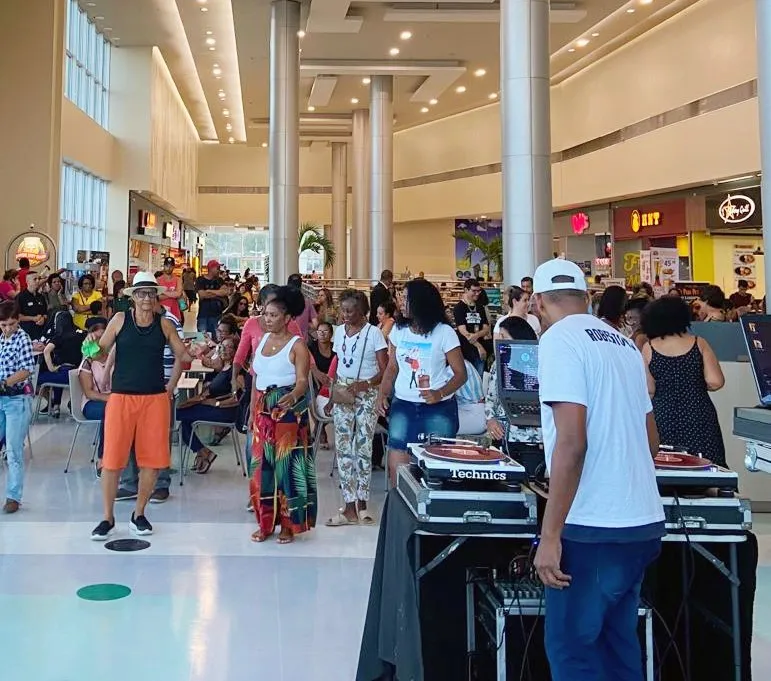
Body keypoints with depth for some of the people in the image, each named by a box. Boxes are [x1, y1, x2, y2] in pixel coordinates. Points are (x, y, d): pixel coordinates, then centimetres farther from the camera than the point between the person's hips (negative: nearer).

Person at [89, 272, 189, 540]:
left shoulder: (164, 324, 4)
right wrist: (93, 344, -19)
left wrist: (172, 385, 4)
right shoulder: (120, 319, 1)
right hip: (122, 397, -1)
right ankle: (108, 518, 13)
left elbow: (181, 356, 14)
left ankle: (139, 515, 22)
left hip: (156, 398, 2)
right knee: (112, 458, -1)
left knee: (152, 458, 5)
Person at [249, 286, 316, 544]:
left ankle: (289, 523, 9)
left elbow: (303, 381, -15)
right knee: (262, 465, 7)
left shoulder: (296, 345, -8)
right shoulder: (263, 340, 11)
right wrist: (252, 411, 13)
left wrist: (293, 396, -36)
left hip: (288, 412, -6)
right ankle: (266, 522, 17)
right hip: (263, 411, 6)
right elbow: (256, 379, 15)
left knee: (286, 465, -2)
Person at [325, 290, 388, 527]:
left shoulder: (374, 333, -7)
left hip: (367, 395, -5)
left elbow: (384, 371, -10)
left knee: (363, 448, -2)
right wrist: (332, 398, 12)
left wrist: (364, 384, -25)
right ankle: (349, 507, 4)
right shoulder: (339, 331, 9)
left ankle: (362, 503, 9)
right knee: (343, 448, 1)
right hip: (342, 393, 5)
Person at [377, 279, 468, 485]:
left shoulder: (444, 332, -5)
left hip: (438, 408, -3)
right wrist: (382, 394, -1)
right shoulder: (399, 330, 9)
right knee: (397, 467, -3)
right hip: (403, 406, 4)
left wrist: (440, 394, -21)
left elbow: (461, 374, -6)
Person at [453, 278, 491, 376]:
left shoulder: (480, 308, 13)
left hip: (480, 351, 5)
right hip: (465, 350, -5)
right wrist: (479, 346, -16)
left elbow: (486, 329, 7)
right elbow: (463, 331, -12)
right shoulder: (459, 307, -4)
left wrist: (477, 335, -15)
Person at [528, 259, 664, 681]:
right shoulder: (623, 344, 14)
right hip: (642, 521, 8)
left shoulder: (560, 340, -9)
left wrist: (550, 535, -17)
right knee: (617, 641, 17)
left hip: (594, 526, -8)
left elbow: (572, 442, -20)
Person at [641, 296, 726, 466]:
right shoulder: (698, 343, 0)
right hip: (699, 418, 0)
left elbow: (649, 390, -3)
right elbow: (715, 382, -6)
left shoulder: (648, 348, -1)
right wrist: (696, 385, 13)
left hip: (664, 420, 0)